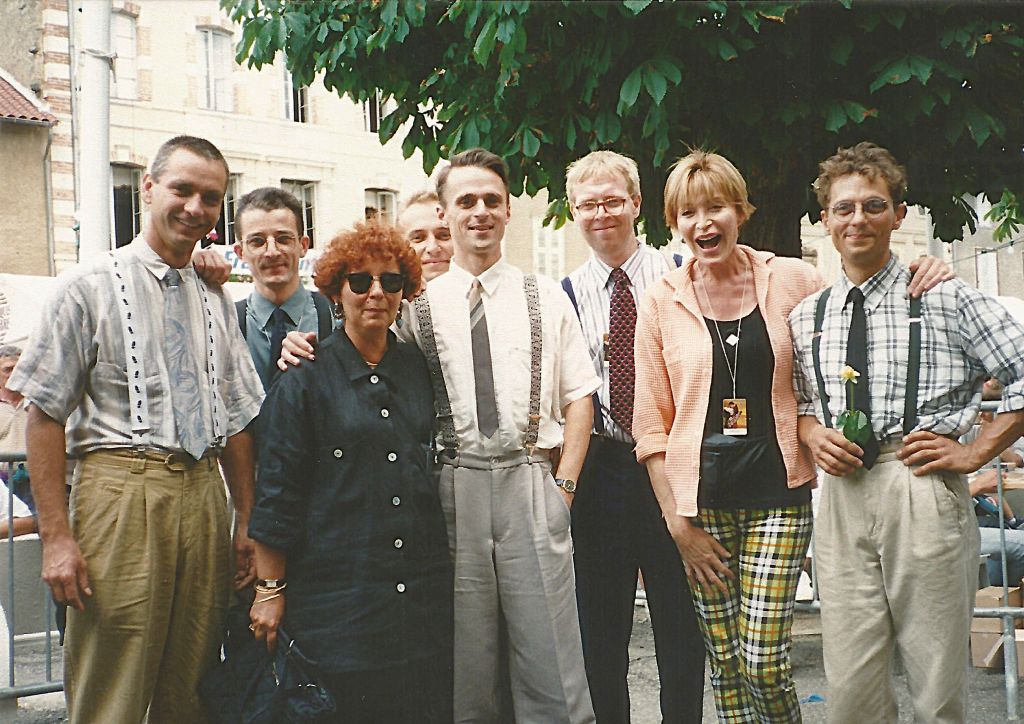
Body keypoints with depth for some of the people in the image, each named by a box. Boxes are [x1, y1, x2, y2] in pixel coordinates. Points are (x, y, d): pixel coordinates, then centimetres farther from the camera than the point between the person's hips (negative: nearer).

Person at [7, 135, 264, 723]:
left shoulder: (216, 302, 14)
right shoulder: (91, 286, -1)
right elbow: (45, 414, -5)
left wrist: (247, 524, 9)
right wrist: (56, 536, -11)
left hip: (205, 496, 5)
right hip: (122, 491, -5)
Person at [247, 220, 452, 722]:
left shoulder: (420, 370, 11)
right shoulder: (305, 380, -2)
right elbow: (276, 493, -2)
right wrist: (271, 590, -4)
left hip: (423, 598, 4)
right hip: (337, 598, -4)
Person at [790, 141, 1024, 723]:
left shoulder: (945, 299, -1)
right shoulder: (806, 317, 12)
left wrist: (976, 452, -2)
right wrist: (813, 434, 4)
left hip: (924, 496, -3)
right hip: (843, 496, 3)